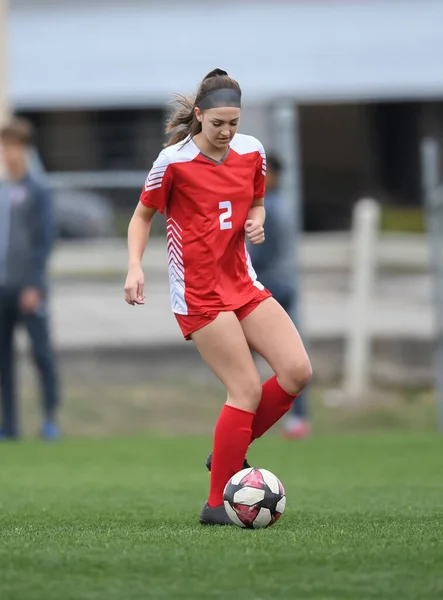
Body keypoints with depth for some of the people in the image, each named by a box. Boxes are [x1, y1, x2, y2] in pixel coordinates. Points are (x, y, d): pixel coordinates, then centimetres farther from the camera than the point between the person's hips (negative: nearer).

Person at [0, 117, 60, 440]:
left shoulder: (38, 193, -4)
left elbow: (45, 240, -9)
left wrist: (34, 285, -14)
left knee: (41, 351, -4)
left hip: (28, 288, -5)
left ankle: (51, 418, 2)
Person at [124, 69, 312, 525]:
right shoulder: (174, 161, -11)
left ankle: (229, 452, 13)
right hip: (198, 294, -6)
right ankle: (216, 505, -3)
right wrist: (135, 267, -14)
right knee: (247, 391, -12)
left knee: (297, 372, -7)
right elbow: (142, 215, 0)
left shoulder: (251, 151, 3)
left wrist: (257, 220, -3)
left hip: (242, 283, 6)